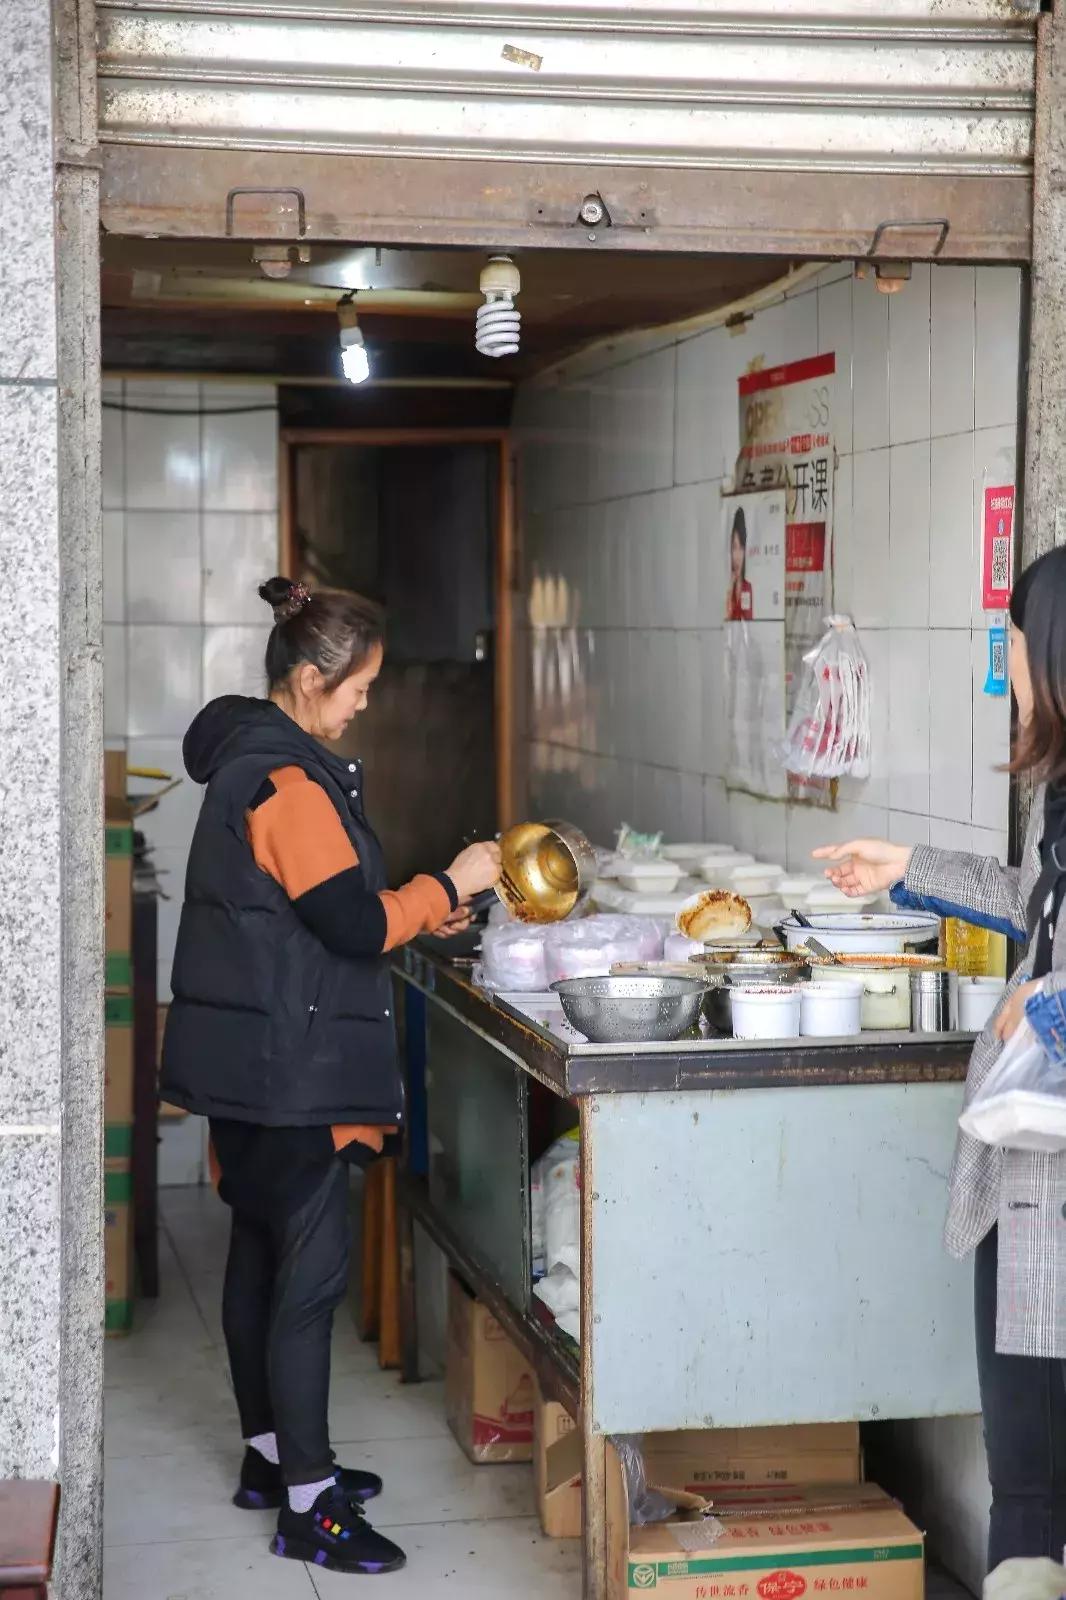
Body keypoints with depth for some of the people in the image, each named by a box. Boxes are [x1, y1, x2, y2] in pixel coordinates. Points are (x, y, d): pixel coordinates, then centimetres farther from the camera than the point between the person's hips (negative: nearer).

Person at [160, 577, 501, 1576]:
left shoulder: (251, 758, 13)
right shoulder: (286, 781, -19)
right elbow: (352, 924, -21)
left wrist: (413, 915, 11)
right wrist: (446, 887, -8)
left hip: (252, 1060, 11)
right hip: (287, 1069, -11)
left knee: (261, 1250, 17)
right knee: (311, 1269, -6)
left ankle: (270, 1454, 29)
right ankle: (307, 1504, -1)